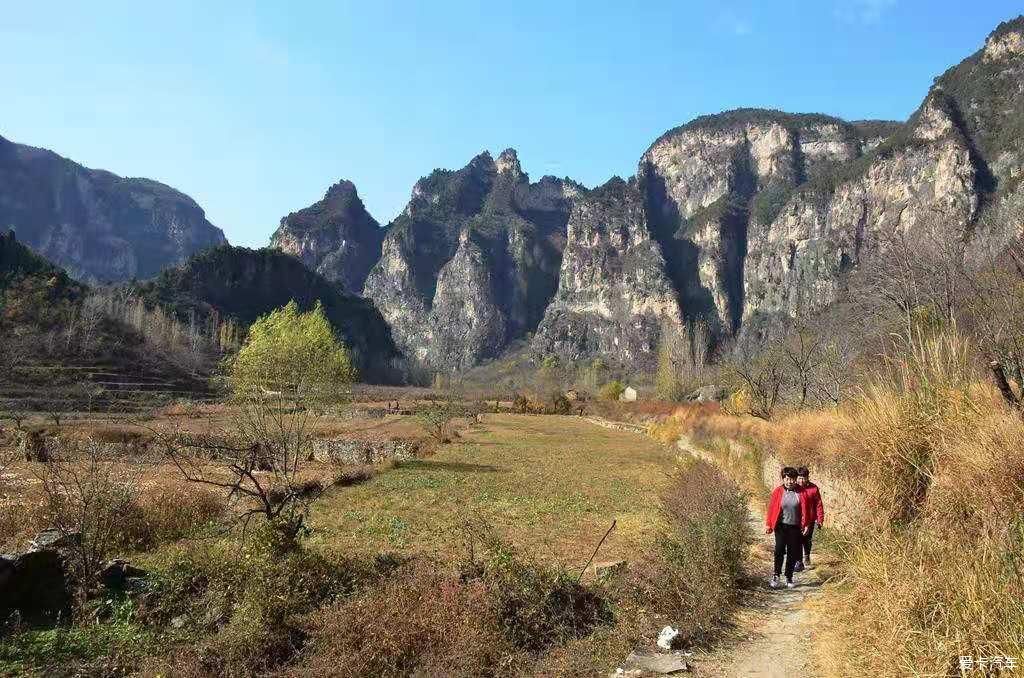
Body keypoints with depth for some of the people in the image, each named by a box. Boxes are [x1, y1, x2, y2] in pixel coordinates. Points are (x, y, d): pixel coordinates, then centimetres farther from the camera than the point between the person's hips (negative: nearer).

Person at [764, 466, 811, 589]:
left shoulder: (800, 493, 1)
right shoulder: (778, 491, -2)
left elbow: (805, 509, 6)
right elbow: (771, 508, -1)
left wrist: (805, 524, 1)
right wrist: (768, 524, -3)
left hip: (795, 527, 1)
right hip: (781, 526, -1)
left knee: (793, 553, 6)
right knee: (779, 550, -13)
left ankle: (789, 578, 18)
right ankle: (776, 575, -3)